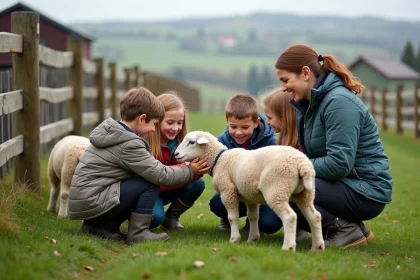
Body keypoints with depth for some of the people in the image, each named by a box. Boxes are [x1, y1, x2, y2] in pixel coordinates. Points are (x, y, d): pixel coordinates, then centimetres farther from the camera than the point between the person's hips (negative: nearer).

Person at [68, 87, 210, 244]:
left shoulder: (113, 133, 13)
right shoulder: (129, 145, -16)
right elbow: (160, 176, -14)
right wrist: (190, 172, 0)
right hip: (91, 203, -10)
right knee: (150, 184, -11)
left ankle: (100, 227, 13)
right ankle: (137, 232, -5)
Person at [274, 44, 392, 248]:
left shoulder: (338, 102, -18)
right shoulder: (311, 103, 12)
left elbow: (339, 163, -24)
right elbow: (315, 155, 12)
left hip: (365, 191, -10)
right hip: (344, 184, 10)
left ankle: (343, 228, -10)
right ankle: (349, 226, 9)